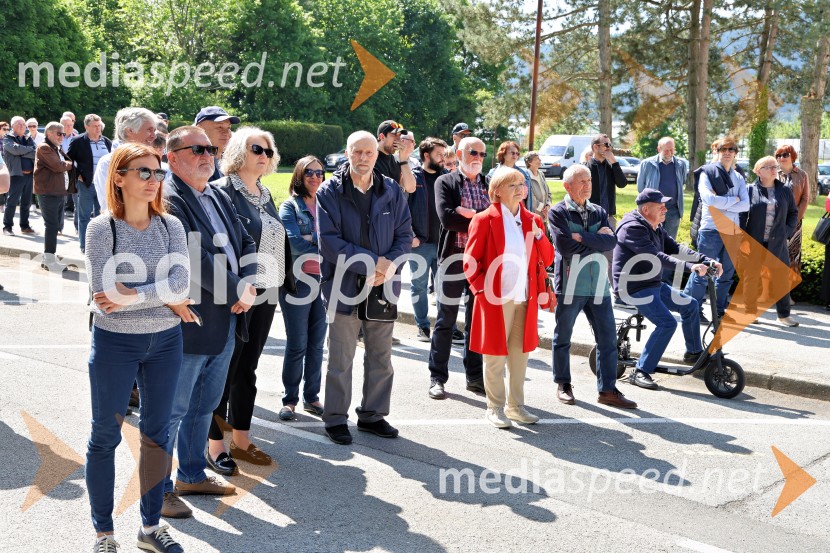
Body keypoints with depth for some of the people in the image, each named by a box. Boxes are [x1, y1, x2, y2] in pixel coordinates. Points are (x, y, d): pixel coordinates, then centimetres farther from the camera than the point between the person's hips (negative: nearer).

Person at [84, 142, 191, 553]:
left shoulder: (170, 226, 0)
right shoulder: (102, 227, -9)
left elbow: (182, 284, -12)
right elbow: (103, 298, -16)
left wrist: (131, 296, -23)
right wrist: (164, 297, -14)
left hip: (165, 341, 4)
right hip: (115, 342, -3)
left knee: (157, 433, 12)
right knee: (105, 436, 6)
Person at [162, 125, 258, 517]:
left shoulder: (219, 198, 14)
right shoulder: (167, 199, -15)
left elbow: (246, 244, 14)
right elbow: (196, 257, -23)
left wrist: (249, 283, -5)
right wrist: (238, 292, -17)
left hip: (226, 322, 9)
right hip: (188, 324, -9)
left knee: (204, 407, 20)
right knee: (172, 410, 3)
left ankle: (192, 474, 35)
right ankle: (159, 489, 16)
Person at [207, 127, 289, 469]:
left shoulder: (265, 194, 14)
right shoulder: (222, 191, -10)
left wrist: (280, 278, 12)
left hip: (265, 295, 8)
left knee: (247, 368, 15)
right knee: (224, 370, 1)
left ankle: (241, 440, 25)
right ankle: (215, 446, 12)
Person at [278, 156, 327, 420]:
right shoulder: (290, 206, -2)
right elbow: (293, 242, -14)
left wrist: (311, 240, -12)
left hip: (324, 280, 4)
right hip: (297, 280, -4)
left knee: (317, 343, 9)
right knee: (297, 344, 0)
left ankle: (312, 397, 20)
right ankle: (289, 399, 12)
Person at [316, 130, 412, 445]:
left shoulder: (392, 191, 5)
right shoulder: (330, 192, -5)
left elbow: (405, 235, 6)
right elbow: (328, 240, -13)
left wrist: (391, 265, -13)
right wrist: (372, 262, -17)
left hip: (383, 287, 4)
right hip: (344, 286, -3)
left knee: (381, 357, 12)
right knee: (341, 359, 5)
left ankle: (372, 415, 27)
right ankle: (336, 419, 18)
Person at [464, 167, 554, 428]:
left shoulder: (532, 220, 10)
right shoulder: (485, 220, -4)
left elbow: (547, 260, 8)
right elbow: (470, 261, -3)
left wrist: (539, 235, -8)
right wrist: (482, 289, -14)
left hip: (525, 299, 5)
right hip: (496, 299, -5)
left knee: (520, 355, 11)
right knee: (495, 356, 3)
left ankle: (516, 406, 23)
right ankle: (495, 408, 14)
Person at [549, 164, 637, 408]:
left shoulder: (599, 212, 11)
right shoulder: (558, 212, -3)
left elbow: (611, 242, -4)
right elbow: (565, 246, -17)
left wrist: (582, 237, -14)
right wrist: (597, 239, -8)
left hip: (598, 285, 4)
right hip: (569, 285, -4)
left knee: (608, 338, 2)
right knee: (562, 338, 8)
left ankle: (607, 389, 10)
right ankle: (563, 385, 24)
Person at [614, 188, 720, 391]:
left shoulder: (656, 228, 12)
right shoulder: (633, 228, -20)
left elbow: (675, 248, 5)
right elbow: (657, 257, -30)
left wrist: (706, 260, -8)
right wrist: (689, 267, -37)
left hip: (653, 284, 10)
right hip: (634, 287, -10)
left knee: (690, 305, 11)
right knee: (667, 323, -21)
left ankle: (694, 353, 28)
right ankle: (640, 372, -15)